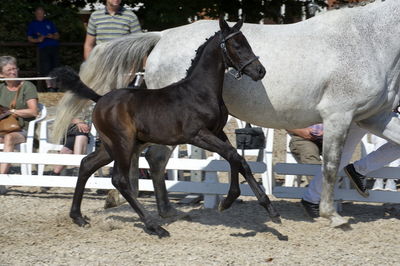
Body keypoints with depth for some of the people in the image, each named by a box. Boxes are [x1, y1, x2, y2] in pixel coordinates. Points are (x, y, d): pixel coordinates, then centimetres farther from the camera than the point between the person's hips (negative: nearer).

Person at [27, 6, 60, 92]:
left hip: (54, 46, 2)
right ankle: (49, 86, -15)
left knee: (55, 67, -3)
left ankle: (54, 87, 2)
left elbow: (57, 36, 19)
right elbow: (29, 38, 12)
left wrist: (52, 36, -4)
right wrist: (38, 40, -7)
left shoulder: (49, 23, 21)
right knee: (46, 68, -13)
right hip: (43, 48, -2)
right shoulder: (32, 24, 17)